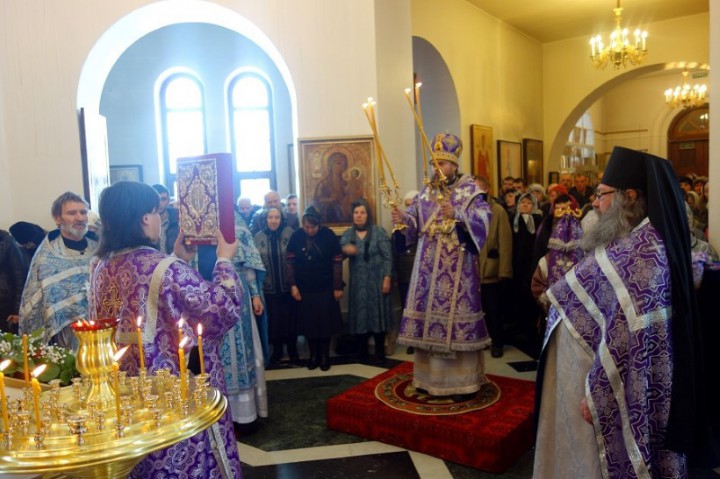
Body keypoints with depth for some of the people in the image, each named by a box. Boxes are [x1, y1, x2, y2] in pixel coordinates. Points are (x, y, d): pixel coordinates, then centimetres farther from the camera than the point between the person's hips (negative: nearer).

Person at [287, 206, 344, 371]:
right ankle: (313, 354, 24)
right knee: (308, 322, 8)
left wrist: (338, 287, -8)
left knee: (325, 321, 5)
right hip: (304, 288, 2)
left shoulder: (328, 235, -12)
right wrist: (293, 285, -5)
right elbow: (290, 262, -2)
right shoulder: (296, 236, -7)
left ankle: (325, 354, 21)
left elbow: (337, 262, -8)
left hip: (325, 288, -1)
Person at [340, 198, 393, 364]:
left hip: (376, 281, -3)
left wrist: (387, 278, -14)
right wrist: (345, 249, -25)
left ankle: (379, 352, 13)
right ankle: (361, 352, 18)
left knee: (378, 314, 2)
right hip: (358, 282, 3)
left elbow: (388, 256, -6)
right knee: (360, 315, 6)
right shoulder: (347, 234, 7)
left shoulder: (379, 231, -3)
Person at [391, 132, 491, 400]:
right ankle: (430, 376, 22)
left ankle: (462, 381, 10)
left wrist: (457, 215, -33)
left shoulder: (470, 190, -2)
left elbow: (484, 217, -18)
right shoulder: (427, 191, 13)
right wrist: (402, 218, -15)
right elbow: (414, 221, 7)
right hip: (429, 267, 5)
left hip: (457, 267, -5)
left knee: (455, 316, -3)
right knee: (428, 314, 8)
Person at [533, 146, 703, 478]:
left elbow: (628, 336, -28)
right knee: (578, 452, 21)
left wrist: (596, 393, -23)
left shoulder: (641, 250, -24)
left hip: (612, 388, -9)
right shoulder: (630, 240, 8)